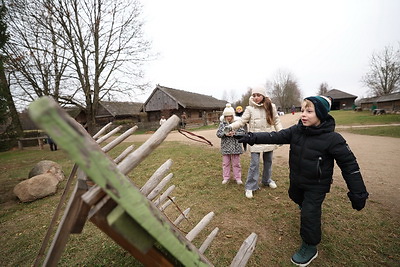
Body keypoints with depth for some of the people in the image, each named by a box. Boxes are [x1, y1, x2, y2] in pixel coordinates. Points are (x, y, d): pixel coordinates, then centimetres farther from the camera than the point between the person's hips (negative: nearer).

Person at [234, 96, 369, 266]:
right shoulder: (296, 130, -12)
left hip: (316, 185, -5)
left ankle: (310, 247, 24)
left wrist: (358, 192, -15)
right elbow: (275, 136, -16)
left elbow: (349, 165, -18)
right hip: (296, 179, 6)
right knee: (295, 196, 31)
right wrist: (253, 138, -29)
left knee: (309, 214, -1)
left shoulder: (332, 139, -25)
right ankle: (306, 206, 66)